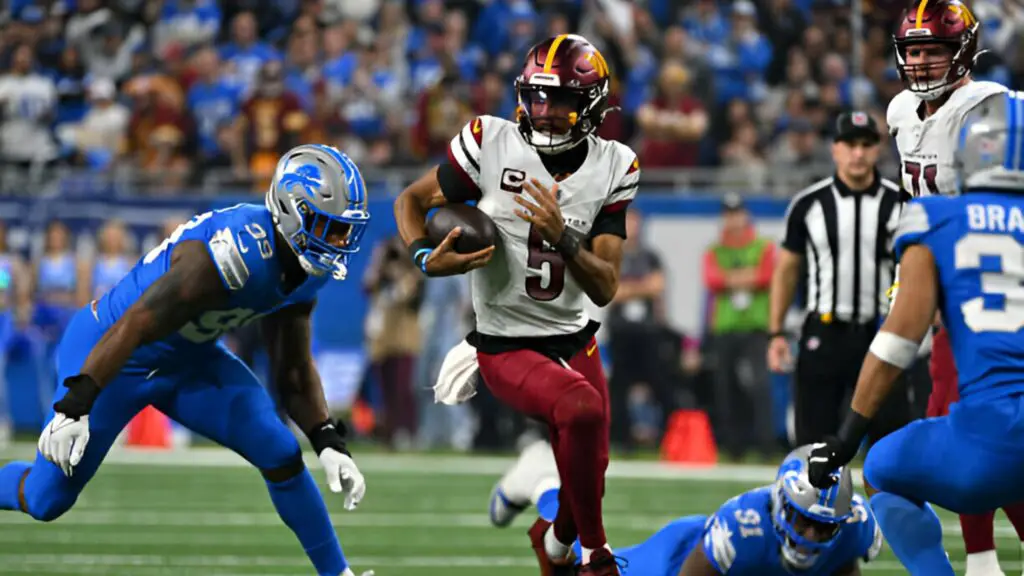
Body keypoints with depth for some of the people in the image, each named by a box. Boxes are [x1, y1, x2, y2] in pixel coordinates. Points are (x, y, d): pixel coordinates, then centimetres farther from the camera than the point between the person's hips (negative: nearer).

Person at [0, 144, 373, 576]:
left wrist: (328, 442, -6)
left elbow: (293, 371, 5)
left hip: (188, 360, 7)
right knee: (47, 500, 0)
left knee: (280, 455, -8)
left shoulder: (306, 272, -7)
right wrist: (75, 405, -38)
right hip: (115, 358, -7)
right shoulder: (236, 253, -35)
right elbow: (135, 326, -35)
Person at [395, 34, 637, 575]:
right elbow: (411, 200, 1)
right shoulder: (492, 142, -13)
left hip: (575, 341, 5)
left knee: (590, 471, 10)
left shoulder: (613, 167, -5)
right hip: (506, 347, -4)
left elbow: (605, 288, -7)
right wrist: (427, 258, -19)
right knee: (582, 410, -32)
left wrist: (563, 238, -25)